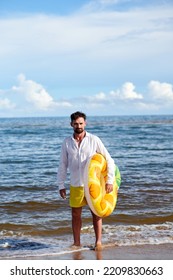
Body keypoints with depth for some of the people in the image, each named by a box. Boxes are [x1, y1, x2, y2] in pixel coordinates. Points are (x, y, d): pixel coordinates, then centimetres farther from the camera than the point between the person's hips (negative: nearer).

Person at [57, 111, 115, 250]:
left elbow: (109, 160, -2)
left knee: (96, 213, 5)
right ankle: (77, 242, 18)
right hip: (75, 185, 2)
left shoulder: (94, 140, -5)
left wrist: (110, 181, -8)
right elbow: (63, 165, 7)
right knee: (75, 214, 7)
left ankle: (98, 241, 15)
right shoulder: (67, 142, 2)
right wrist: (61, 185, 4)